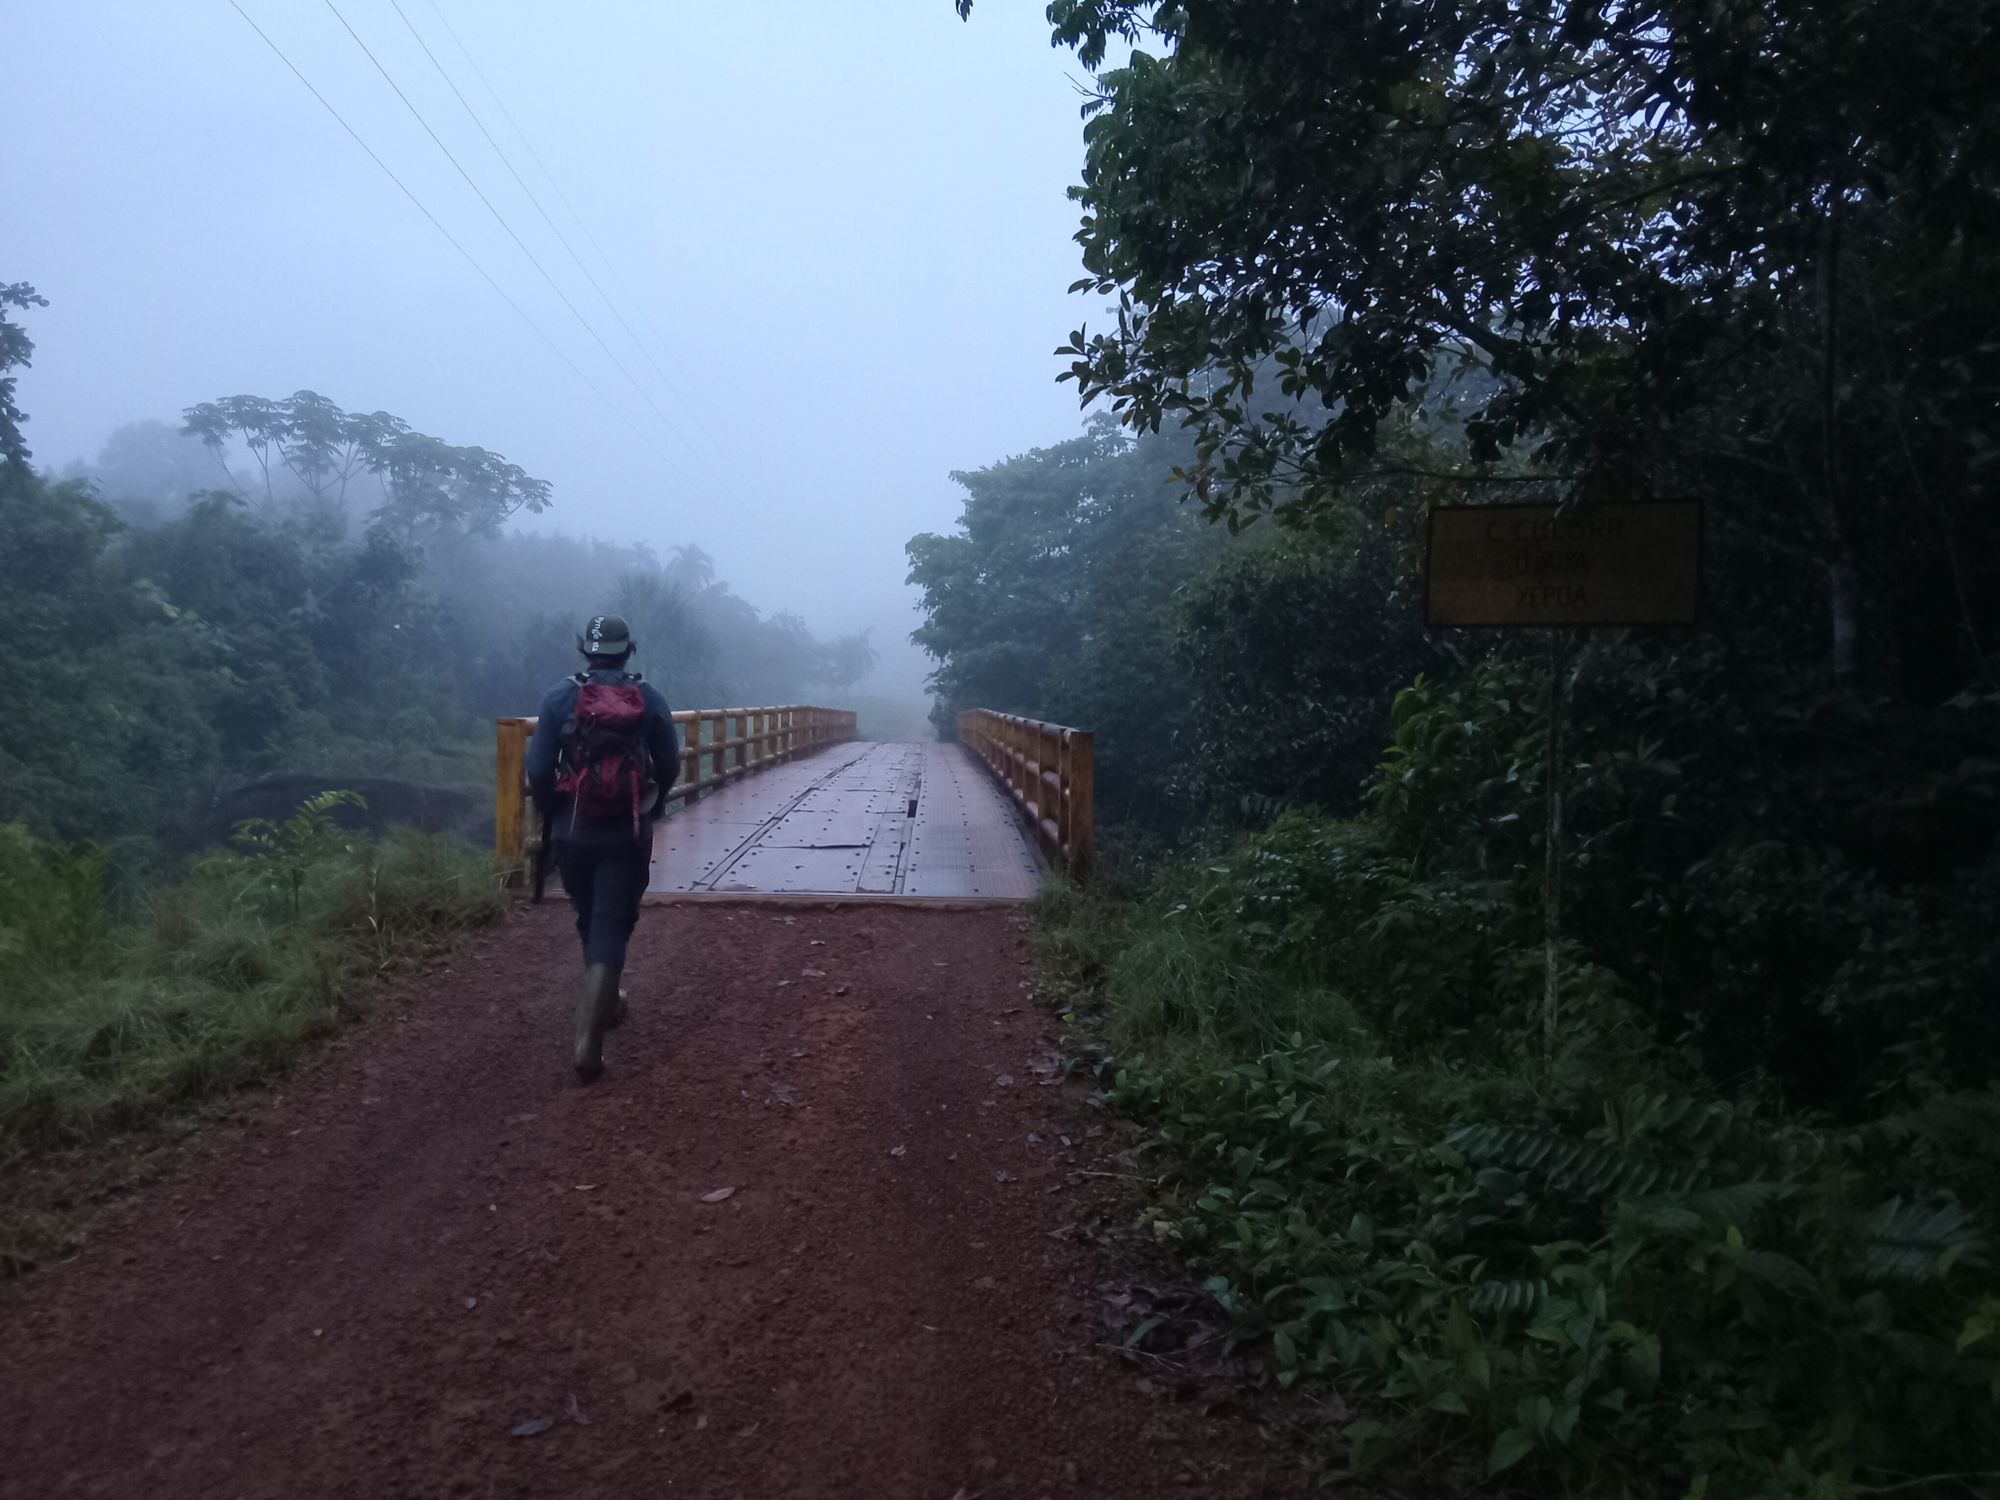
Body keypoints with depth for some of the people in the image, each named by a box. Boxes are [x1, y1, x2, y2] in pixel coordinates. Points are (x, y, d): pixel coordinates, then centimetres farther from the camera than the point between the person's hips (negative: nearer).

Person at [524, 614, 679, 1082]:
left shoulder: (560, 696, -3)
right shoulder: (649, 697, -2)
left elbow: (538, 769, -6)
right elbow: (670, 765, 3)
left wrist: (549, 813, 12)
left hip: (573, 830, 1)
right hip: (629, 833, -1)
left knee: (590, 921, 21)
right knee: (611, 926, 0)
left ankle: (604, 1002, 39)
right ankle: (588, 1035, -10)